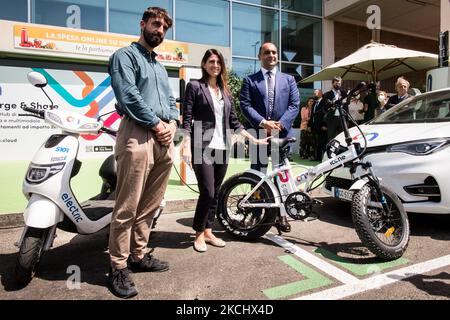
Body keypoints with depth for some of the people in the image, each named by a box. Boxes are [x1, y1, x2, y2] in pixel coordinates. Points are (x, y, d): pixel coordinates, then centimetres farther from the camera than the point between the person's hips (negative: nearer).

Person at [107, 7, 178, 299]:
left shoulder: (160, 66, 29)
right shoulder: (125, 56, 5)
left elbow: (170, 100, 23)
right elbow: (128, 95, -10)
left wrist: (172, 123, 3)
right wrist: (156, 124, -10)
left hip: (165, 138, 8)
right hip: (138, 134, -8)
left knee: (150, 205, 11)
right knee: (128, 207, -6)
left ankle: (139, 255, 23)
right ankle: (119, 269, 4)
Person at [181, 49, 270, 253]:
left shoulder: (225, 90, 17)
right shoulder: (195, 86, 1)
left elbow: (233, 121, 17)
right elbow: (187, 119, -5)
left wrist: (254, 139, 13)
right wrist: (186, 146, -16)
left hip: (222, 147, 6)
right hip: (203, 147, -5)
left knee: (215, 193, 8)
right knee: (207, 192, -9)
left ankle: (208, 232, 22)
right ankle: (199, 234, 11)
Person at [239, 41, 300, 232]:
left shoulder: (289, 79, 15)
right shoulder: (249, 80, 9)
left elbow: (295, 104, 4)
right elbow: (245, 106, -2)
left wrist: (280, 124, -12)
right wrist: (263, 123, -16)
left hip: (282, 133, 2)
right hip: (258, 133, -1)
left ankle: (281, 214, 16)